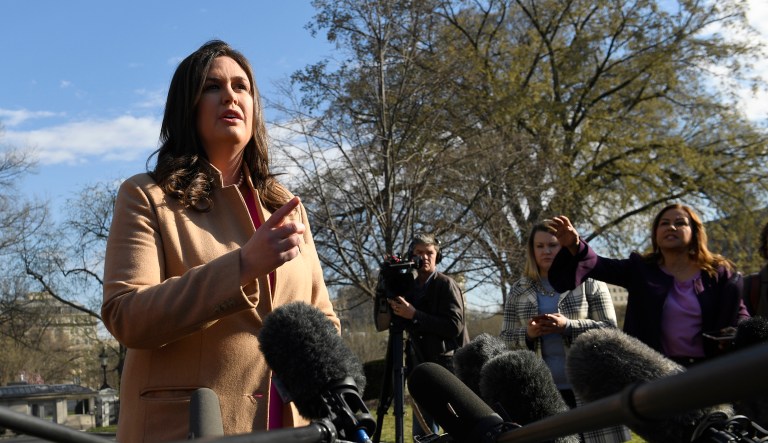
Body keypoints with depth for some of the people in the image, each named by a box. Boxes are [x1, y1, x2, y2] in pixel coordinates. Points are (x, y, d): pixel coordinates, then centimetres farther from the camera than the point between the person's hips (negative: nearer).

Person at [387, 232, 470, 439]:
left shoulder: (446, 285, -6)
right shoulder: (410, 287, 11)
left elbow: (455, 326, -17)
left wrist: (414, 315, -19)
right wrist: (396, 309, -7)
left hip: (448, 366, -6)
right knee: (422, 434, 8)